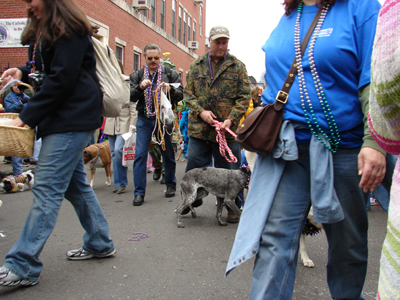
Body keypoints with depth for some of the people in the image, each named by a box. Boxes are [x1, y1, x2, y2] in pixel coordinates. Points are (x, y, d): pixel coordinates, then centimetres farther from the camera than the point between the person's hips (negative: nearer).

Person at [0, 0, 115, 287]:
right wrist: (23, 71, 4)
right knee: (75, 182, 14)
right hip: (62, 118, 10)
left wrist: (28, 117, -16)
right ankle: (100, 244, 26)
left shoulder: (69, 29, -11)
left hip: (72, 118, -10)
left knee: (47, 188, -10)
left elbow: (62, 78, -18)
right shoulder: (44, 31, 19)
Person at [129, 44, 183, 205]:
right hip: (144, 119, 1)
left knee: (168, 154, 9)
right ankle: (139, 192, 2)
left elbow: (180, 95, -2)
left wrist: (170, 89, -22)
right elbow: (131, 97, 0)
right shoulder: (137, 75, 10)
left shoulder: (170, 73, 5)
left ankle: (171, 185, 28)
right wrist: (140, 87, -19)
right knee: (140, 154, -4)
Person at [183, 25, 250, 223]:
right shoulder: (197, 65, 10)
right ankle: (193, 200, 32)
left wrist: (231, 119, -14)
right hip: (198, 127, 2)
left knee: (228, 169, 6)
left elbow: (244, 97, 0)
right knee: (194, 166, 10)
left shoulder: (237, 66, 3)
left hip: (227, 130, -2)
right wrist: (200, 111, -9)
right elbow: (188, 93, 9)